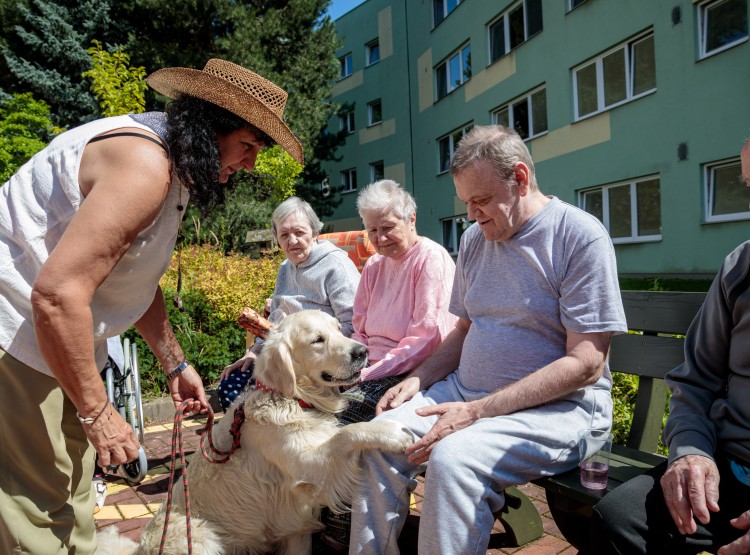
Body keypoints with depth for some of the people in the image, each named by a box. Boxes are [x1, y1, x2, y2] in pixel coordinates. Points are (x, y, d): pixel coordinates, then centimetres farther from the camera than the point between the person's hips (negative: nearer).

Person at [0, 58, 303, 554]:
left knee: (71, 500, 16)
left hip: (51, 336, 10)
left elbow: (136, 279, 17)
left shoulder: (171, 169, 10)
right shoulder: (144, 164, -23)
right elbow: (57, 295, -29)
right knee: (44, 515, -4)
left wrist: (176, 364, 16)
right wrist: (98, 412, -19)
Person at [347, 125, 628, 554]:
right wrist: (416, 380, -1)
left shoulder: (581, 236, -11)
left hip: (559, 405, -6)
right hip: (467, 391, 7)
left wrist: (476, 411, -22)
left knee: (453, 458, -31)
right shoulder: (475, 240, 10)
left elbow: (585, 364, -17)